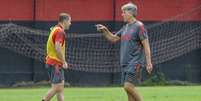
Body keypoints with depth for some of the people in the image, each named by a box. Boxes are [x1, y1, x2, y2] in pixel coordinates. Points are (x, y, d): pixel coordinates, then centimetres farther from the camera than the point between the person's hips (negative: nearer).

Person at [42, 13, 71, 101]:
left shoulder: (55, 29, 15)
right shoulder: (60, 31, -15)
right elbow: (58, 48, -25)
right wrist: (64, 62, -18)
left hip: (51, 62, 10)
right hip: (56, 64, -10)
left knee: (60, 87, 8)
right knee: (56, 88, -9)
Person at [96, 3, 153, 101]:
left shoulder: (139, 26, -9)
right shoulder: (125, 28, 15)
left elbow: (146, 45, -12)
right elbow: (113, 38, 22)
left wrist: (149, 62, -16)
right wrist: (105, 30, 4)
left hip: (135, 61, -8)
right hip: (126, 62, 8)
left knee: (128, 86, -17)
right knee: (127, 87, 6)